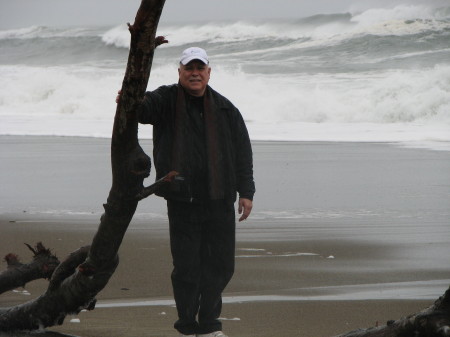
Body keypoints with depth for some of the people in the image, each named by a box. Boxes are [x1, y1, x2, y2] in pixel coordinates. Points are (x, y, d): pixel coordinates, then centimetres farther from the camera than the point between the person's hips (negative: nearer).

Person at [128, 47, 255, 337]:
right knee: (186, 267, -2)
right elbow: (146, 107, -20)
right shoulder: (166, 101, 1)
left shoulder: (225, 109, 9)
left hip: (219, 202, 3)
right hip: (182, 201, -3)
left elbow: (242, 150, 11)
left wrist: (246, 191, 6)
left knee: (221, 265, 9)